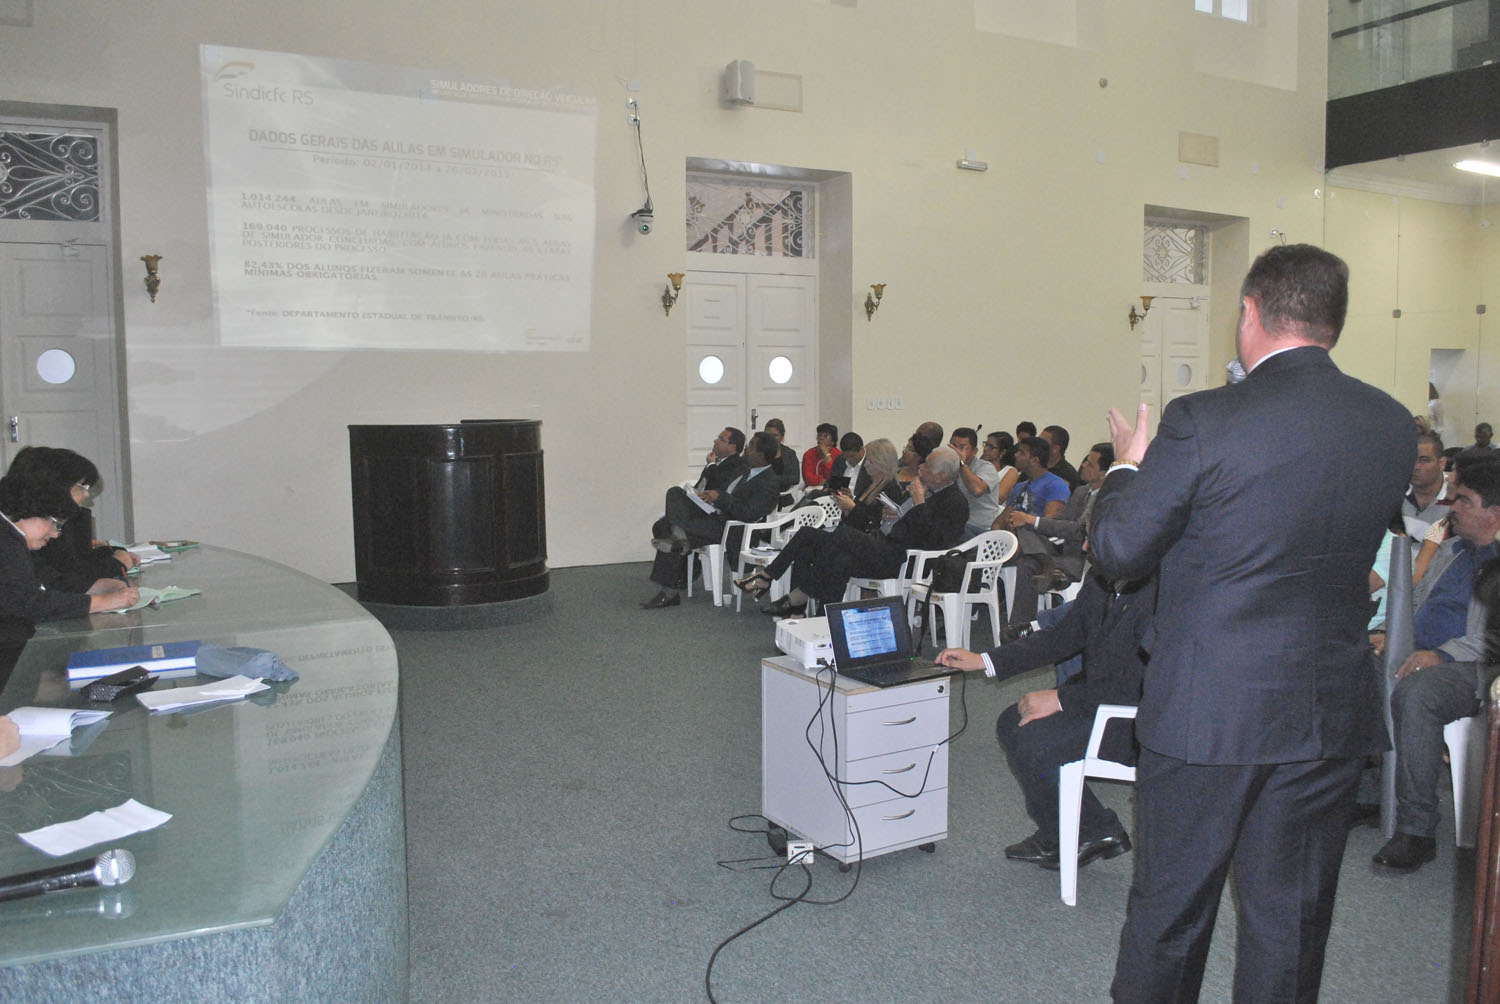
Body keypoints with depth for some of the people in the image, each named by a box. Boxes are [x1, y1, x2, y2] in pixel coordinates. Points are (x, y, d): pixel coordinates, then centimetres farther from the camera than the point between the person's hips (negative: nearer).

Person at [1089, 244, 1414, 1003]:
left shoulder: (1201, 423, -17)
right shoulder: (1392, 426, -1)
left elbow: (1118, 551, -11)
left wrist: (1127, 466, 8)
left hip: (1204, 713, -4)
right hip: (1330, 716, 4)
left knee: (1168, 910, 13)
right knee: (1290, 922, 18)